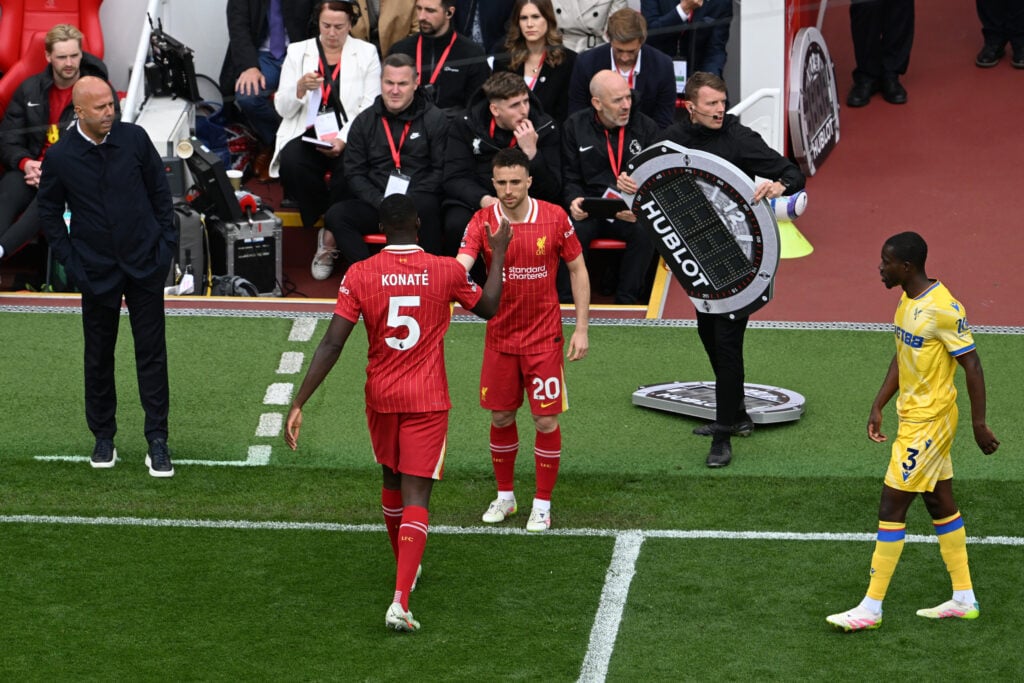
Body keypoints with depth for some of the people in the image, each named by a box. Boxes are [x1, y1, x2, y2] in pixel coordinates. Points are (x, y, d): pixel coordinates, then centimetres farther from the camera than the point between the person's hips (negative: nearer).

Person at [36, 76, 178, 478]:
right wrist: (71, 262, -2)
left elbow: (159, 191, 6)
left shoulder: (134, 139, -4)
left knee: (152, 353, 1)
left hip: (145, 264, 0)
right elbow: (49, 212, 4)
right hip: (97, 272, 0)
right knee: (99, 357, 10)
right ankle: (103, 438, 23)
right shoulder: (60, 157, -7)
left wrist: (166, 244, 1)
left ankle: (157, 441, 5)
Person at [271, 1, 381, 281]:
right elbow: (283, 109, 7)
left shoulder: (366, 53, 7)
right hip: (307, 134, 1)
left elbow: (370, 107, 0)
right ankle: (332, 234, -16)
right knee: (293, 164, -33)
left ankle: (329, 240, -16)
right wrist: (300, 87, -16)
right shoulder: (298, 52, 10)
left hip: (348, 137, -1)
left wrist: (343, 139, -16)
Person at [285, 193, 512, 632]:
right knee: (415, 496, -5)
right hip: (428, 401, -2)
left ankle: (406, 568, 45)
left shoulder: (359, 275, -7)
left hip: (381, 398, 2)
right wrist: (499, 254, 26)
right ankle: (400, 602, -20)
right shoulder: (447, 271, -7)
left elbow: (332, 344, -12)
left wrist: (298, 404, -10)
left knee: (392, 481, 25)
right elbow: (489, 308, 13)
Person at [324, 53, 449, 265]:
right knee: (335, 216, -23)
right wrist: (381, 203, -9)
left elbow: (441, 170, 0)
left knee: (428, 208, -38)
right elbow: (354, 174, 9)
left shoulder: (435, 119, 6)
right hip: (375, 202, 3)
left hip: (419, 202, -3)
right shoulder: (364, 122, 14)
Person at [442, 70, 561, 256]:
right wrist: (483, 199, -24)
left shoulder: (544, 128, -1)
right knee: (457, 224, -33)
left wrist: (531, 152, -20)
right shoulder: (465, 126, 0)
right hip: (474, 203, 0)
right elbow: (454, 179, -5)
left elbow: (552, 192, -5)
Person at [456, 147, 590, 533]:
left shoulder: (555, 218, -9)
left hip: (544, 338, -1)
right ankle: (505, 496, 29)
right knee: (500, 417, 10)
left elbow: (578, 270, 1)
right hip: (499, 337, 2)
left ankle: (542, 505, 12)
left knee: (546, 419, -2)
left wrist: (582, 328, -2)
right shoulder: (483, 221, -8)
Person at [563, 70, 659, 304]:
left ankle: (626, 302, -20)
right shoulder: (575, 127, 7)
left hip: (632, 210, 0)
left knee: (645, 232, -32)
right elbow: (570, 178, 6)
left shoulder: (646, 127, 7)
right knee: (572, 232, -33)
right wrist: (574, 200, -17)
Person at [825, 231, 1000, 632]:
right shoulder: (907, 300, 6)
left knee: (891, 507, -6)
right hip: (913, 416, 9)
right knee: (940, 504, 15)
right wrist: (878, 406, 14)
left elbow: (972, 366, -19)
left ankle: (871, 609, -1)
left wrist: (979, 424, -17)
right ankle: (964, 599, 23)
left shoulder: (943, 309, -23)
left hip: (927, 424, -9)